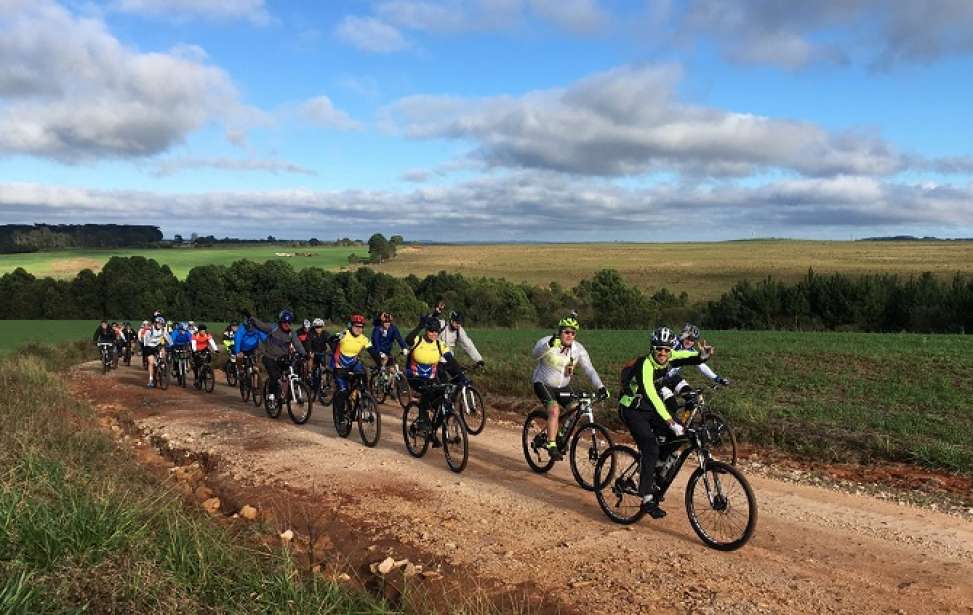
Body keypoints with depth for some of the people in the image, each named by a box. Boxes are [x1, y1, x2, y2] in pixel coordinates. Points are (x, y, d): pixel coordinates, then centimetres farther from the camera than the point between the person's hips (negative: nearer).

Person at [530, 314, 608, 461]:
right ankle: (551, 445, -18)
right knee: (555, 410, -25)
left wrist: (600, 387, -23)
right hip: (543, 384, -5)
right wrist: (549, 345, -60)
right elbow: (535, 354, -40)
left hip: (563, 386, 5)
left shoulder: (578, 349, -7)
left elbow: (589, 369, -8)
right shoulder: (547, 342, -21)